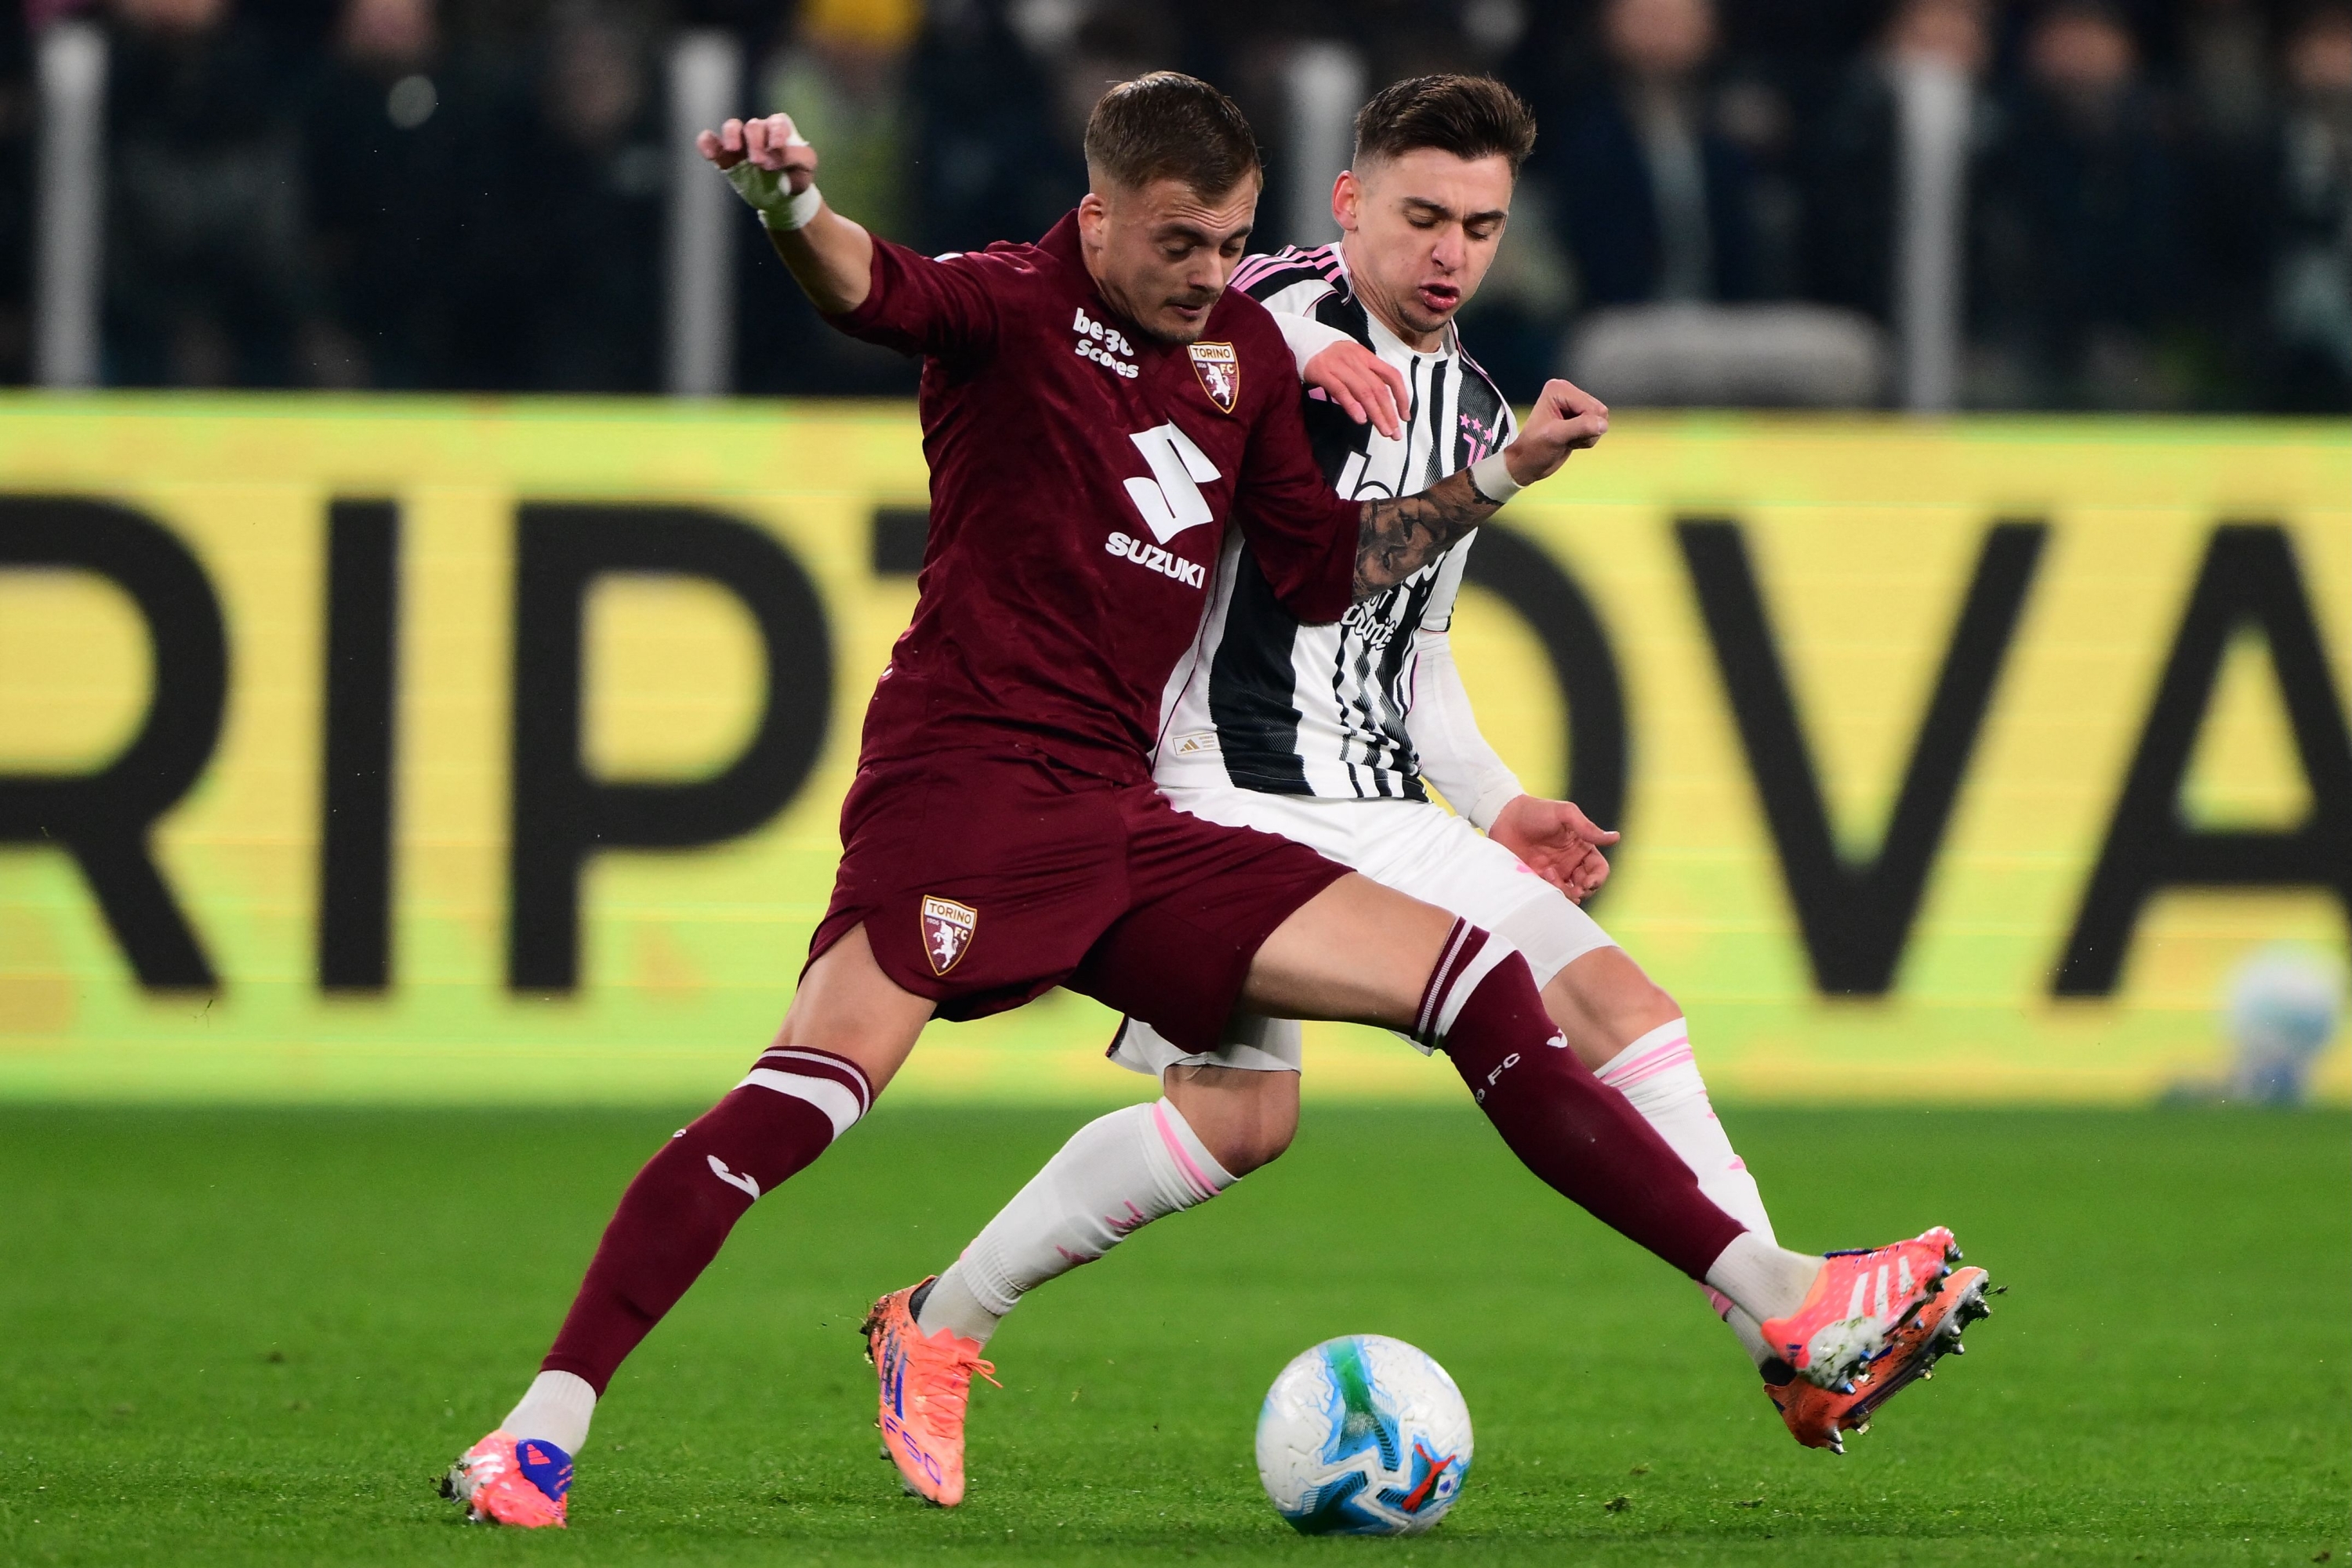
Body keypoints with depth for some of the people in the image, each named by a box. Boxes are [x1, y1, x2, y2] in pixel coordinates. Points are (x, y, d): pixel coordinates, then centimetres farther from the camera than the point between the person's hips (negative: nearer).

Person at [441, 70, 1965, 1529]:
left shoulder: (1246, 348, 16)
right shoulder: (1017, 306, -5)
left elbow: (1324, 567, 27)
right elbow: (875, 289, -28)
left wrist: (1505, 475, 18)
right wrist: (792, 201, -50)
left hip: (1128, 833, 7)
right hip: (965, 791, -7)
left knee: (1480, 984, 3)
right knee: (815, 1084, -27)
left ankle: (1779, 1299, 7)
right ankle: (544, 1428, -24)